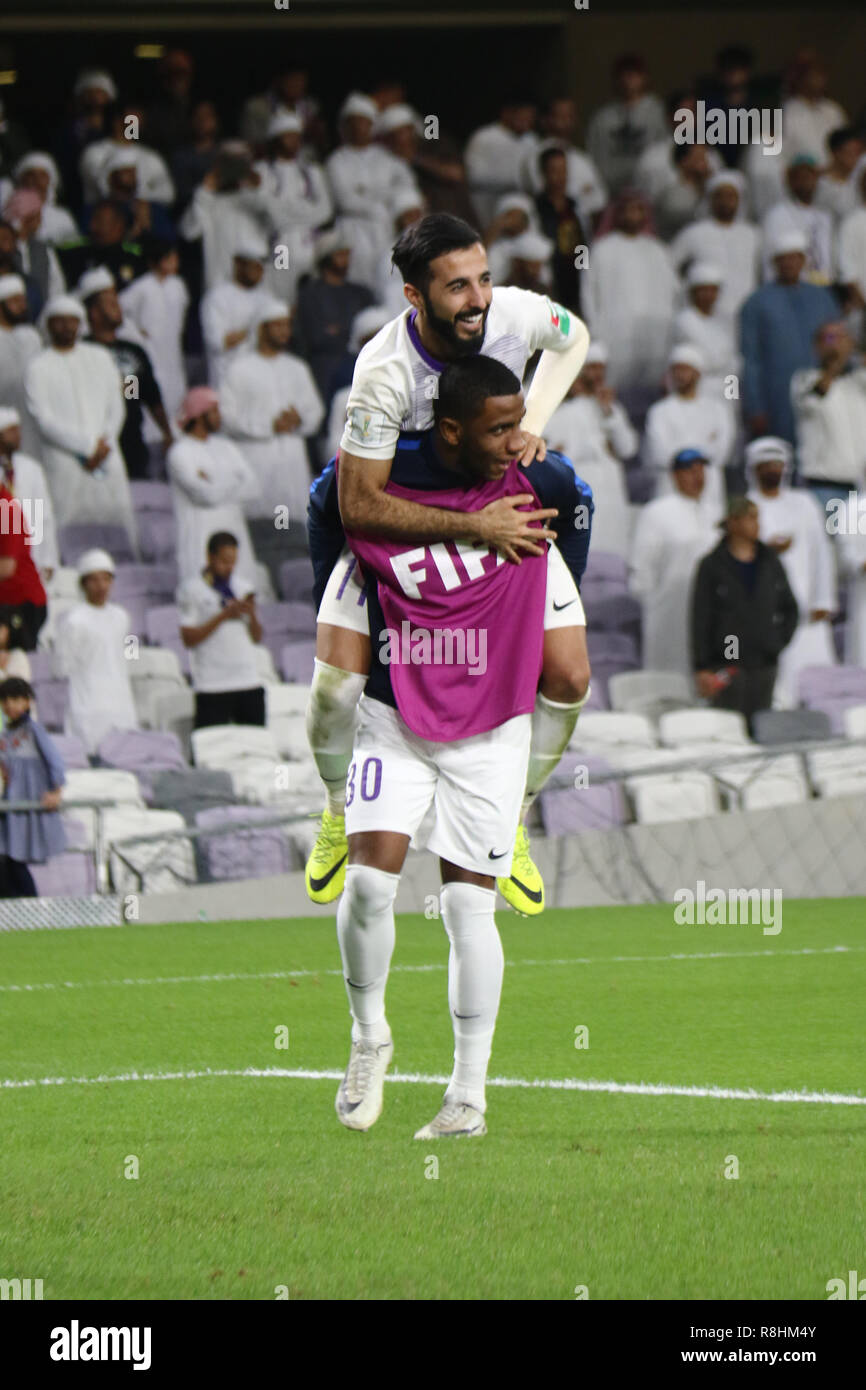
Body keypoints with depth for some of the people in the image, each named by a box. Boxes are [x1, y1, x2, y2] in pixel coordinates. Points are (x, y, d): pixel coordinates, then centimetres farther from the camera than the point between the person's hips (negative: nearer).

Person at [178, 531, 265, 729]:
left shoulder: (244, 585, 14)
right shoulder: (192, 590, -1)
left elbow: (257, 638, 15)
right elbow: (188, 638, -9)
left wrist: (252, 614, -6)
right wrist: (224, 616, -14)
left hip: (250, 683, 5)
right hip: (212, 688, -5)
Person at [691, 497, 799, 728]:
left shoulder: (770, 563, 11)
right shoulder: (712, 566, -1)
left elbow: (790, 608, 22)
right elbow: (701, 620, -4)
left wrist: (780, 640, 7)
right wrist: (702, 668, -10)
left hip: (764, 664, 4)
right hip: (727, 663, -4)